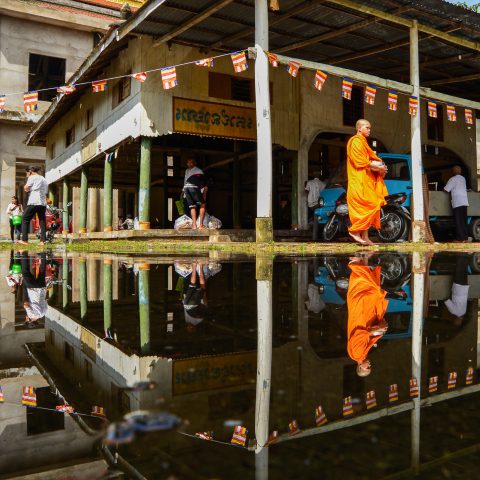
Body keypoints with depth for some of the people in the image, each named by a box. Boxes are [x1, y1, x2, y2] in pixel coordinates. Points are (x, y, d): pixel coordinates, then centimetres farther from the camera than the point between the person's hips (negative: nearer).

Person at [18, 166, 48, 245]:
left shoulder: (32, 177, 0)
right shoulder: (44, 180, 21)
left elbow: (26, 188, -2)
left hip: (33, 203, -6)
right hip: (43, 203, 6)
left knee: (25, 219, 2)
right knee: (42, 221, 7)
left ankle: (24, 240, -5)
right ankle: (42, 240, 0)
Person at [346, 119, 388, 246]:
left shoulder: (362, 142, 25)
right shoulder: (356, 141, -6)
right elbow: (360, 161, -16)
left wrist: (379, 166, 6)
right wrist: (376, 167, -15)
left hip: (366, 180, 10)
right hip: (360, 180, -10)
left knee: (367, 208, 5)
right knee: (372, 206, -16)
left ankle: (364, 236, 5)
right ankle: (355, 230, -11)